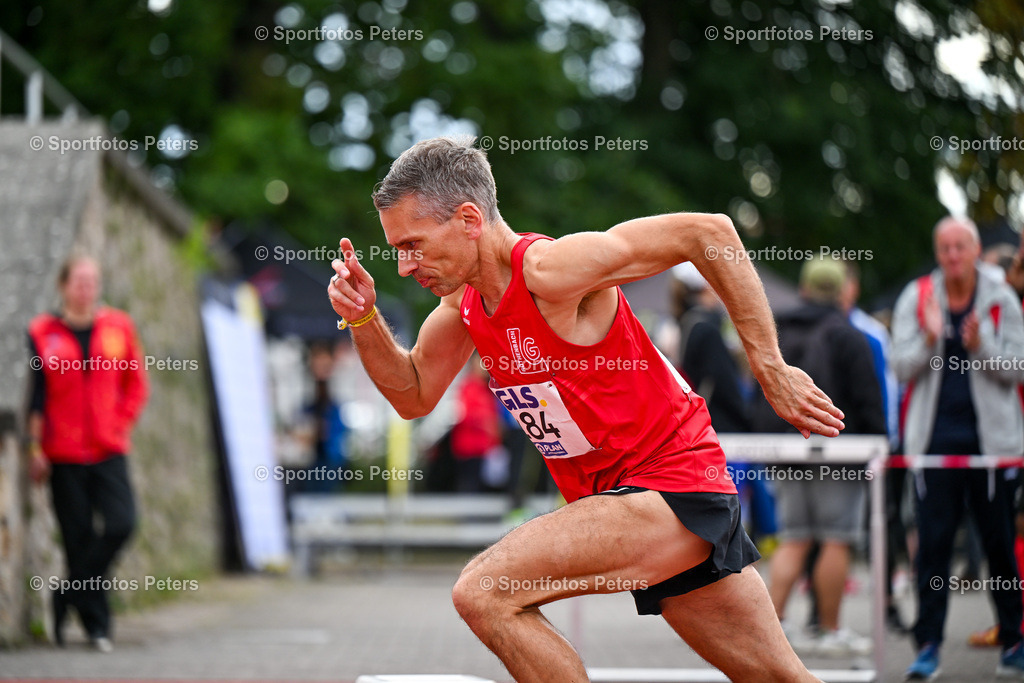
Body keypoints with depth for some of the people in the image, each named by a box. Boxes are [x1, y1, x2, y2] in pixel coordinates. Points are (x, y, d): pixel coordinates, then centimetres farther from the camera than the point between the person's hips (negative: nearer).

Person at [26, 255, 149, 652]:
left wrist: (122, 423, 2)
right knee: (78, 539, -1)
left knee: (121, 524, -14)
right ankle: (97, 623, 9)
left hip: (109, 449, 2)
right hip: (64, 454, -2)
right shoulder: (44, 333, 1)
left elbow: (137, 384, 14)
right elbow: (36, 395, 0)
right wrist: (35, 449, -4)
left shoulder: (118, 328, 7)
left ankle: (67, 599, 2)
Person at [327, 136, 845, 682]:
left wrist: (770, 370, -18)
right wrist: (363, 319, 0)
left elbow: (707, 232, -22)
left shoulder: (551, 269, -21)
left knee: (483, 593, -20)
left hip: (671, 488, -9)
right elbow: (414, 396, 18)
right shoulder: (463, 301, 4)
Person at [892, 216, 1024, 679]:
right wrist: (930, 339, -18)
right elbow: (902, 367, 0)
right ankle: (928, 645, -1)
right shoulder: (916, 298, 5)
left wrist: (980, 346, -19)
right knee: (932, 541, -3)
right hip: (934, 436, 1)